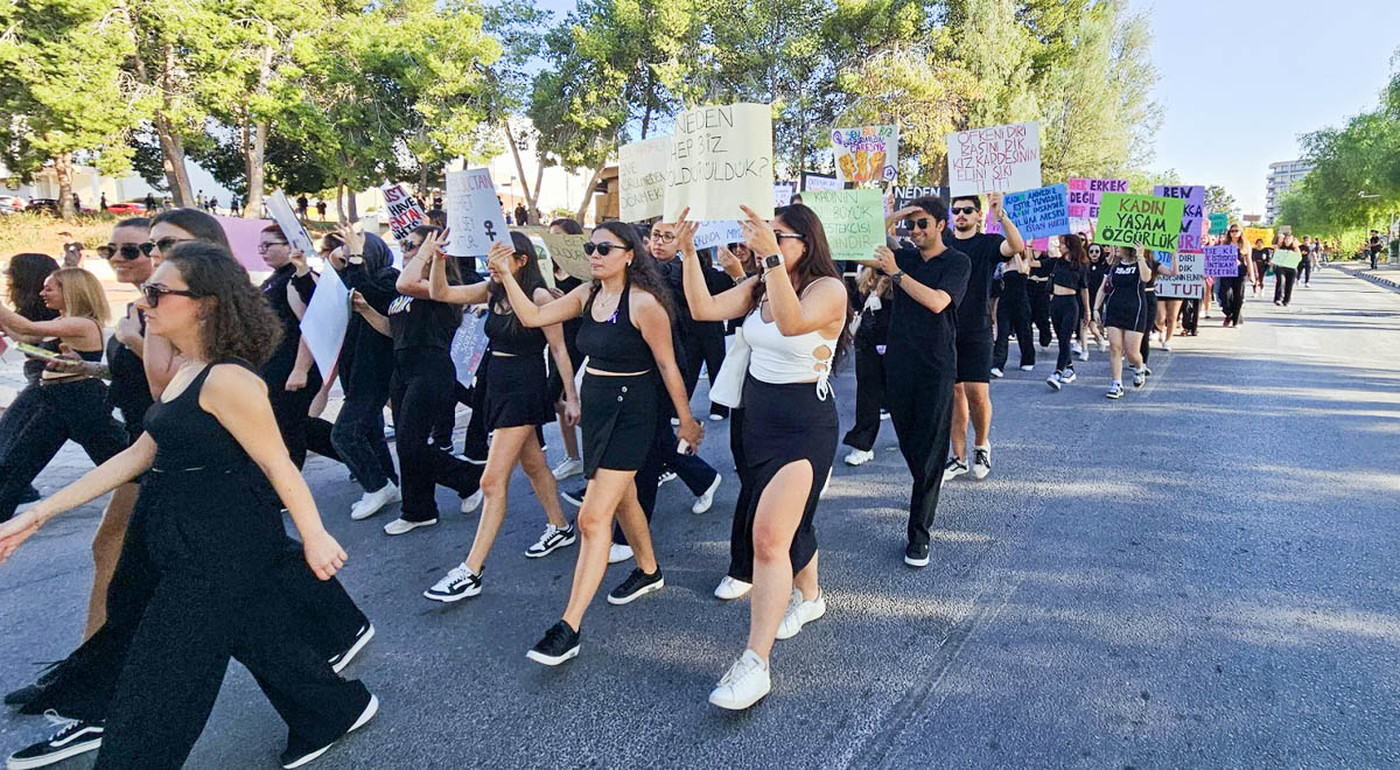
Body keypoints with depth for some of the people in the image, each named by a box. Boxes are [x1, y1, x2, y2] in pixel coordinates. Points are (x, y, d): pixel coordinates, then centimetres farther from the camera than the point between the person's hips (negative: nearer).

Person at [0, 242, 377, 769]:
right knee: (262, 641, 22)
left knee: (155, 688, 3)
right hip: (186, 542, 9)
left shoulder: (229, 379, -21)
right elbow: (140, 454, 11)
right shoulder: (186, 372, 9)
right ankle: (335, 712, 41)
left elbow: (277, 464, -19)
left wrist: (314, 538, -14)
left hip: (221, 552, -9)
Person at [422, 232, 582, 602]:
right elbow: (440, 293, 4)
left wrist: (571, 397, -10)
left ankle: (471, 572, -3)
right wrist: (439, 258, -11)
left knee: (493, 481, -8)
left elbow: (558, 348, -11)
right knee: (532, 463, 22)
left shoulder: (538, 296, -13)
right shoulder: (492, 291, 6)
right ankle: (560, 528, 41)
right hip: (498, 386, 8)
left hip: (525, 389, -8)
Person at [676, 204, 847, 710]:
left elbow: (792, 323, -35)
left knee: (769, 535, -16)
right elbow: (703, 308, -3)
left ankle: (754, 665, -12)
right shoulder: (758, 287, 6)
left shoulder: (828, 288, -15)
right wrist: (688, 252, -11)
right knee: (788, 521, 22)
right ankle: (808, 597, 48)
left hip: (805, 424, -7)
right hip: (757, 416, 8)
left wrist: (771, 257, -39)